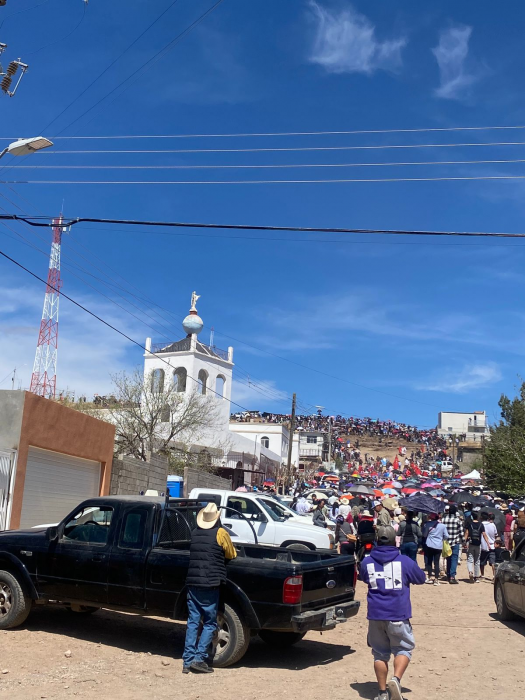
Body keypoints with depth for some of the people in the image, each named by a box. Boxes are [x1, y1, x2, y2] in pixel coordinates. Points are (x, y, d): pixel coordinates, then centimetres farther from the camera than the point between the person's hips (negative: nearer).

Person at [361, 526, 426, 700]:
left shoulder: (367, 562, 2)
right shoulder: (404, 561, -4)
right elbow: (421, 578, 12)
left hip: (375, 614, 2)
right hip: (398, 615, -2)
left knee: (380, 654, 14)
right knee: (404, 649, 13)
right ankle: (396, 679, -9)